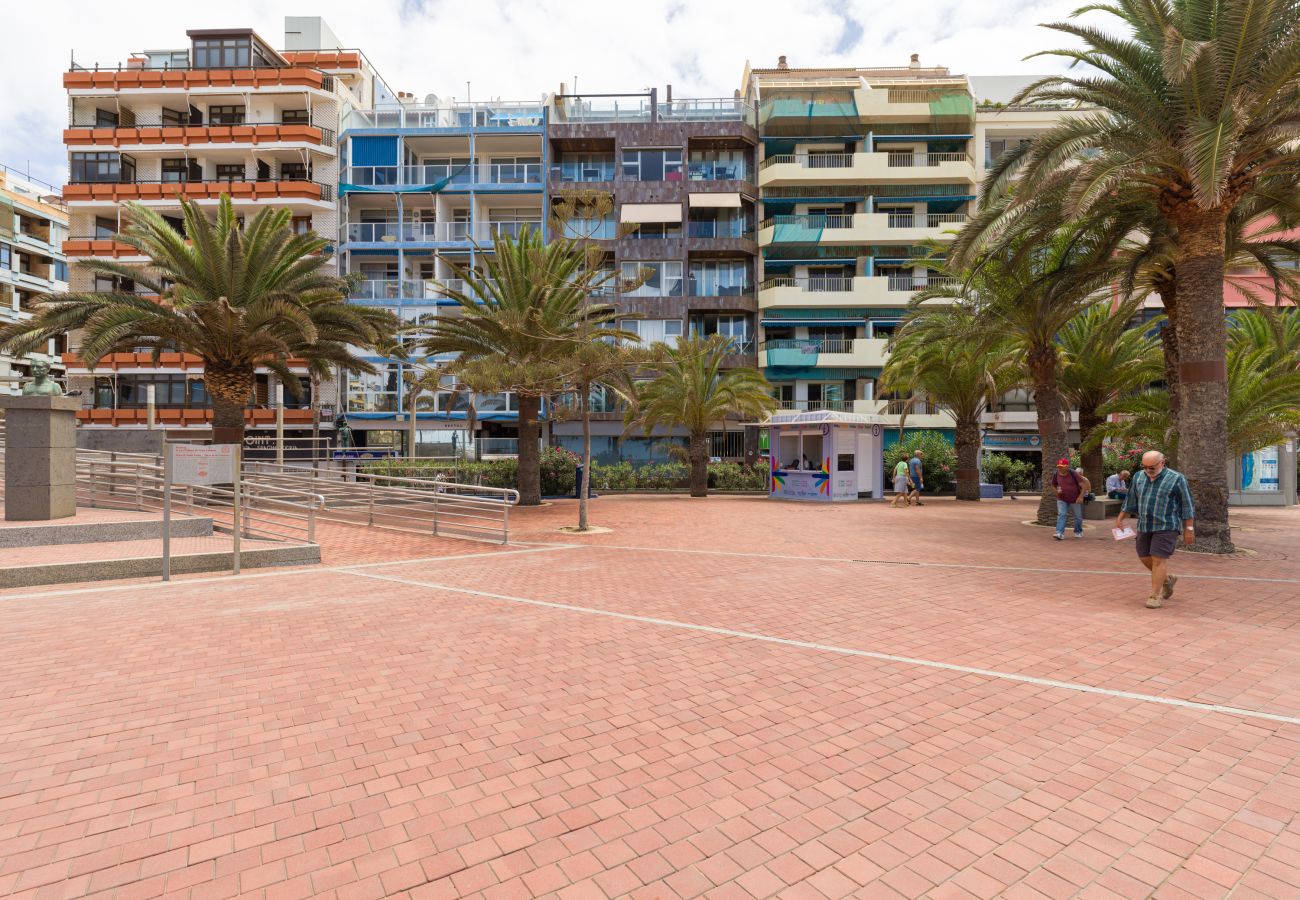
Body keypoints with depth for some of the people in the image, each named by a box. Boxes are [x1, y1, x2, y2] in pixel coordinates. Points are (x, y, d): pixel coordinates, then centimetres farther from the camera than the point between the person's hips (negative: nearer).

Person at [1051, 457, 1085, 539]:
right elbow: (1053, 486, 12)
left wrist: (1081, 496, -23)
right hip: (1062, 500, 1)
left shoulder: (1073, 474, -15)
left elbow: (1082, 485, -14)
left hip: (1075, 500, -1)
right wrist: (1057, 491, -10)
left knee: (1078, 516, 13)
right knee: (1061, 515, -13)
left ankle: (1078, 532, 35)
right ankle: (1060, 533, -20)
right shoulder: (1056, 475, -5)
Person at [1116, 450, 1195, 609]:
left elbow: (1187, 506, -5)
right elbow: (1131, 501, 16)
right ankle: (1167, 579, 36)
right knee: (1145, 558, 10)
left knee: (1159, 559, -6)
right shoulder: (1139, 478, 7)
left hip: (1166, 527, -6)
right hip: (1144, 526, 6)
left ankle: (1155, 596, 1)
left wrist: (1189, 529, -7)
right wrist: (1120, 518, 14)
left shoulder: (1176, 479, -7)